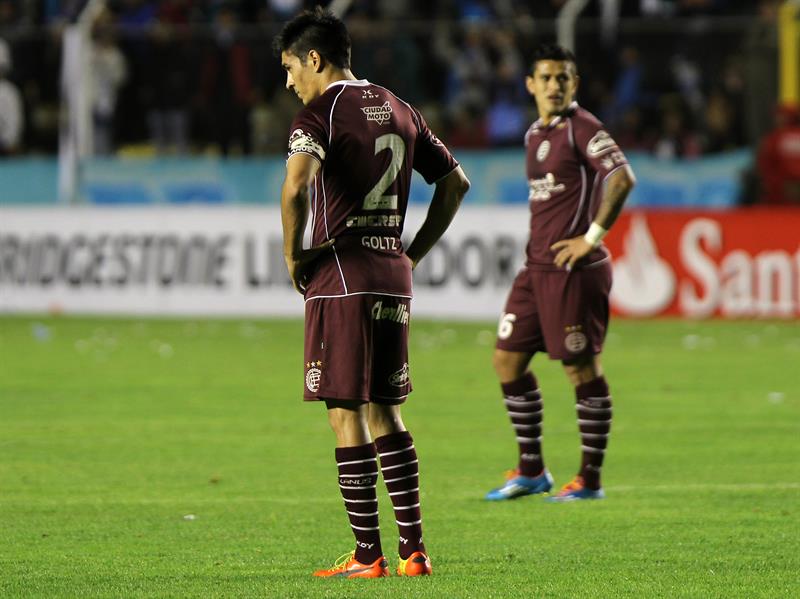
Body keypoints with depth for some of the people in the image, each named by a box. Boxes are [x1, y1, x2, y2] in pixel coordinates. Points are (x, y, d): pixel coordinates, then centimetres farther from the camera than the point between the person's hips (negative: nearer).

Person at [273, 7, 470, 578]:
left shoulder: (320, 113, -9)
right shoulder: (400, 110, 15)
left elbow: (297, 186, -26)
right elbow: (455, 182, 20)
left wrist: (293, 254, -12)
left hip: (341, 274, -7)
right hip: (393, 276, 7)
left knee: (346, 413, -2)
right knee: (386, 412, 13)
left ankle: (368, 555, -3)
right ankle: (413, 550, 10)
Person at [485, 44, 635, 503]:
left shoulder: (583, 128, -10)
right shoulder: (535, 134, 16)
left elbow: (623, 177, -21)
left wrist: (592, 237, -19)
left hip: (575, 270, -9)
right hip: (537, 266, 9)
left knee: (583, 369, -4)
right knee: (508, 360, 8)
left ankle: (591, 480, 3)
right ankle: (531, 471, 16)